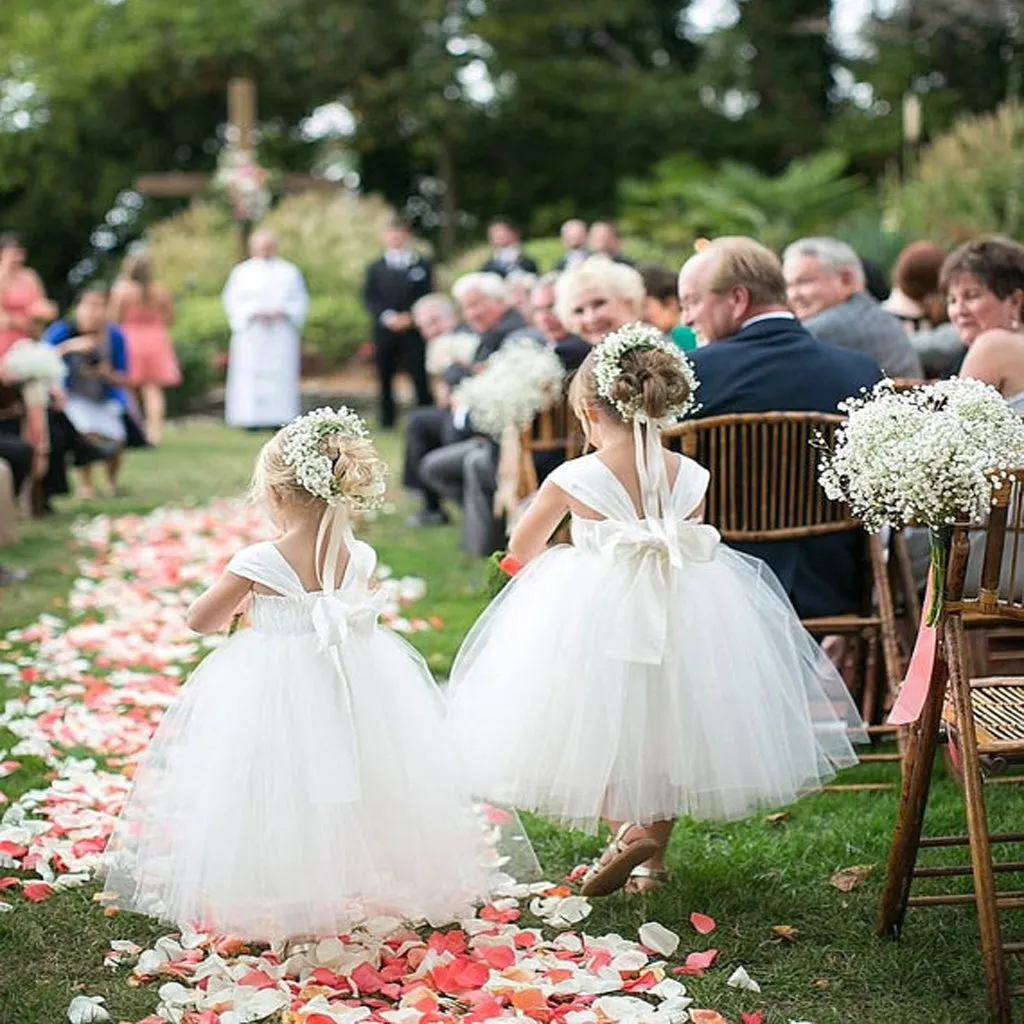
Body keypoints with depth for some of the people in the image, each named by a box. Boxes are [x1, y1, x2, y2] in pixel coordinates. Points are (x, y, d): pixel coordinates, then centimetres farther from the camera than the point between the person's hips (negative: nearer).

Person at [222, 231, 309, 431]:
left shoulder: (289, 272, 11)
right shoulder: (242, 272, 8)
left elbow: (300, 301, 9)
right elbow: (232, 301, 3)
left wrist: (281, 312, -8)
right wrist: (254, 313, -12)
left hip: (281, 332, 1)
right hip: (251, 333, -1)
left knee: (281, 374, -5)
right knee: (251, 374, -7)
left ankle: (280, 417, -4)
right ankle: (252, 417, -7)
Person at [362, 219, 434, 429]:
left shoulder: (422, 266, 8)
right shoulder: (375, 268, 14)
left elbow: (427, 297, 2)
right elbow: (369, 297, 4)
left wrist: (410, 317, -11)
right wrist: (387, 316, -11)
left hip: (413, 330, -2)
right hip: (385, 330, 2)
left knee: (419, 376, -7)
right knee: (385, 377, 3)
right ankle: (387, 420, 10)